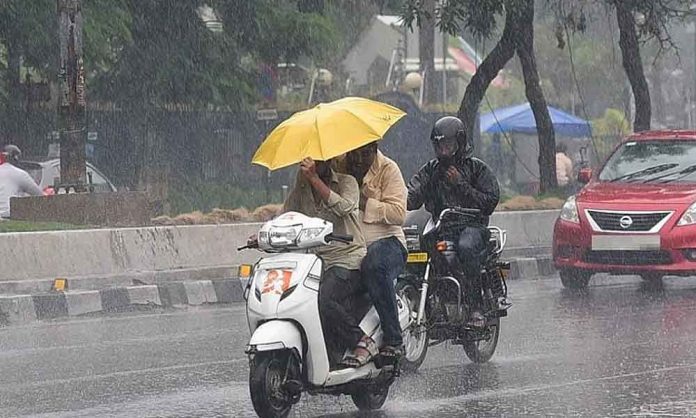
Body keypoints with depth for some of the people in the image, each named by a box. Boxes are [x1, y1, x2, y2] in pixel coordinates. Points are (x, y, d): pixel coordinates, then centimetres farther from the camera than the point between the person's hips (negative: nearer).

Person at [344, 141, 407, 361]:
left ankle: (393, 339, -34)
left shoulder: (387, 169, 2)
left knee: (374, 265, -39)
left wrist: (364, 204, -14)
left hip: (384, 240, -4)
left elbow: (398, 213, -9)